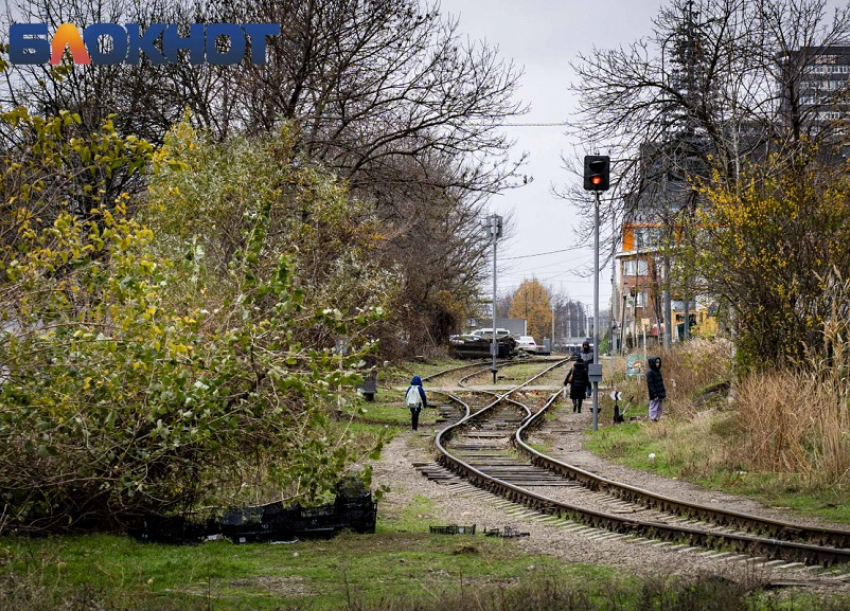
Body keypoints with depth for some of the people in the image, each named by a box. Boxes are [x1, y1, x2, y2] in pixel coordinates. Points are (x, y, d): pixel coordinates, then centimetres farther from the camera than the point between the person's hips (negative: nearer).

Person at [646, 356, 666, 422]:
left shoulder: (658, 371, 16)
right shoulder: (650, 372, -10)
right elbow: (650, 384, -15)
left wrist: (664, 392, 18)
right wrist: (654, 394, -20)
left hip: (660, 394, 9)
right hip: (655, 395, -9)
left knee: (659, 410, 11)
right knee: (653, 409, -7)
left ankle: (657, 419, 17)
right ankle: (653, 419, -7)